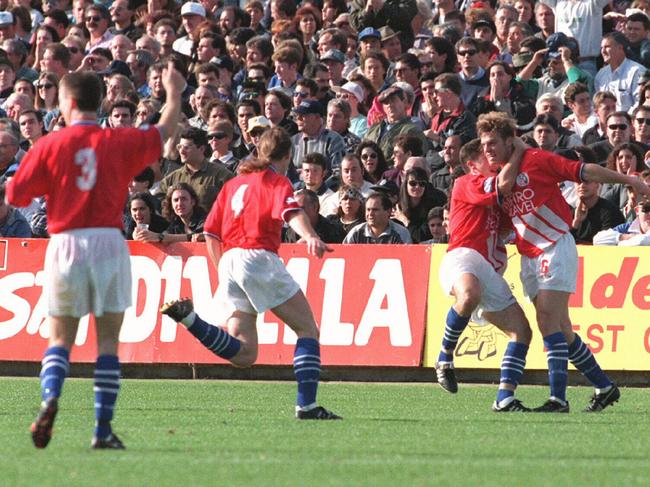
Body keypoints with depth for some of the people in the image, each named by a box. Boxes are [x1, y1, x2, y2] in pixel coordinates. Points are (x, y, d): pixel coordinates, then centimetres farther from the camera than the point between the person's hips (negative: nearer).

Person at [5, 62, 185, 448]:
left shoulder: (49, 146, -1)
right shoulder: (119, 142, 3)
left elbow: (15, 196, 1)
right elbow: (165, 131, 20)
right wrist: (174, 93, 38)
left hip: (66, 243, 0)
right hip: (108, 240, 0)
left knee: (61, 338, 10)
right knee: (108, 339, 5)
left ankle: (50, 399, -17)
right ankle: (103, 428, -1)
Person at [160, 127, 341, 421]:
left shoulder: (234, 184, 24)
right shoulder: (276, 182, 4)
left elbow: (211, 233, 22)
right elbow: (290, 212, -18)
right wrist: (310, 237, -35)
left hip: (229, 261, 6)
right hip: (258, 256, -6)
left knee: (243, 354, 4)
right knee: (307, 329, 3)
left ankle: (188, 316, -12)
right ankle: (306, 405, -9)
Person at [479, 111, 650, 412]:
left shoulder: (537, 160, -6)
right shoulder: (497, 178, 13)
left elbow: (584, 172, -6)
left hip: (555, 247, -7)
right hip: (529, 257, 7)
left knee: (549, 320, -17)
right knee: (559, 328, 7)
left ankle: (558, 398, -22)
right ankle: (605, 388, 18)